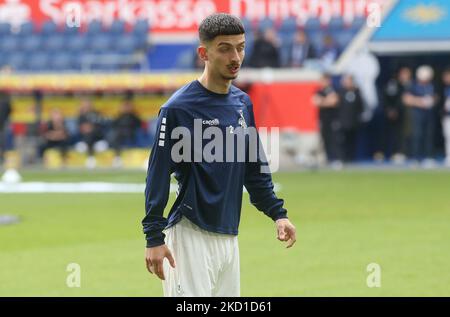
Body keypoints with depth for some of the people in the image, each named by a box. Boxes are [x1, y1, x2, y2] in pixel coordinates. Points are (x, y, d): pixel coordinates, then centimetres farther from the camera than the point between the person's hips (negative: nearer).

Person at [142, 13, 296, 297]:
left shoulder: (243, 103, 11)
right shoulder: (178, 108, -10)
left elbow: (255, 169, 19)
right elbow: (159, 173, -11)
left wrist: (277, 213, 10)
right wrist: (154, 237, -15)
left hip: (229, 238, 7)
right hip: (191, 235, -7)